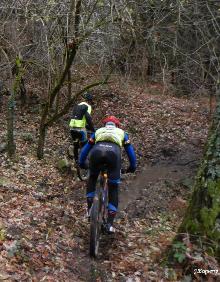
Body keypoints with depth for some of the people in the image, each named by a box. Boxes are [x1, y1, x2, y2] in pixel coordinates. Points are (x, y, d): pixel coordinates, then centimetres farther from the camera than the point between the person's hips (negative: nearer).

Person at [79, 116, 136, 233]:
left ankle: (90, 208, 22)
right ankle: (109, 224, 7)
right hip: (113, 153, -1)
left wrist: (81, 163, 51)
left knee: (92, 178, 31)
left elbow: (85, 149, 41)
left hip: (97, 151, 1)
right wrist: (132, 167, 52)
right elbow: (130, 151, 40)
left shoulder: (98, 131, 39)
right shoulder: (121, 132, 38)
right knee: (113, 188, 12)